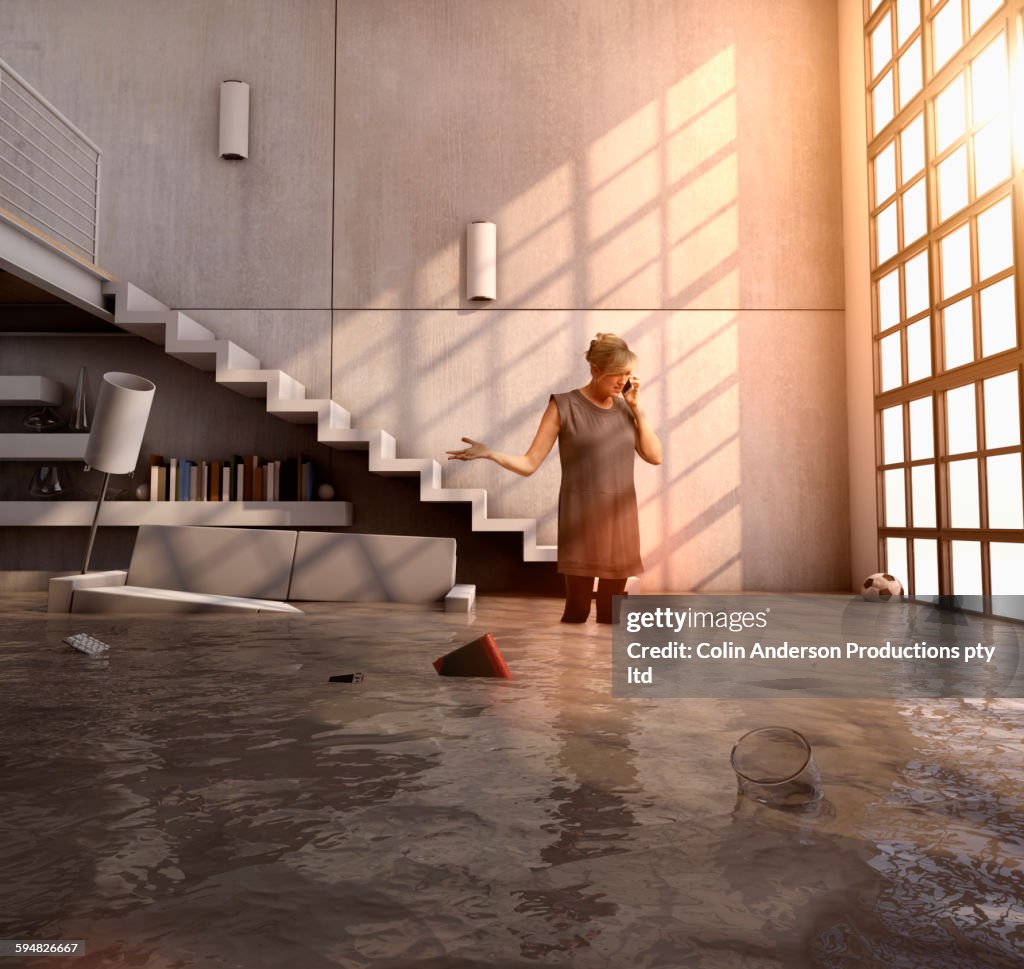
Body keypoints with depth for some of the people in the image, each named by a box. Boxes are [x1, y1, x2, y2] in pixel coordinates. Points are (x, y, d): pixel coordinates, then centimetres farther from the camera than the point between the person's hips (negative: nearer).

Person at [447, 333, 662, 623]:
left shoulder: (624, 408, 11)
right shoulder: (564, 405, -4)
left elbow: (655, 456, 6)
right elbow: (529, 464, -6)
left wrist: (636, 407, 1)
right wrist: (489, 453, -23)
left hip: (621, 520, 4)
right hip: (581, 521, -4)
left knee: (611, 615, 7)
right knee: (576, 611, -6)